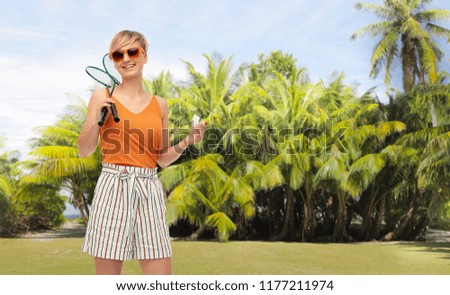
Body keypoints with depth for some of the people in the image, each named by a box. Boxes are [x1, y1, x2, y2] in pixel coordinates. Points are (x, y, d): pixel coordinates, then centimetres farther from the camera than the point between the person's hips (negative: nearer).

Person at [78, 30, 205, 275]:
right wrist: (97, 118, -10)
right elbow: (83, 151, 4)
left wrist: (187, 142, 0)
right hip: (113, 188, -2)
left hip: (150, 190, 3)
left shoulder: (160, 105, 12)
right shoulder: (102, 97, 4)